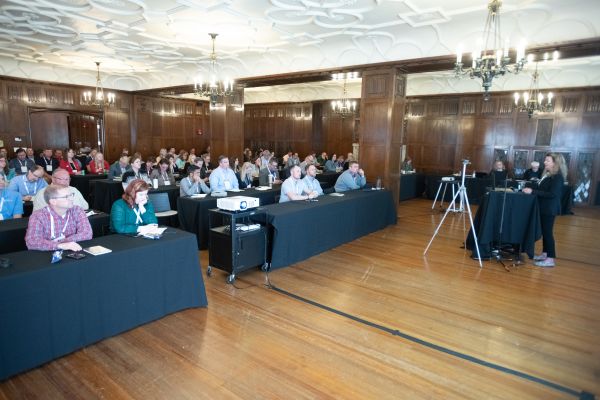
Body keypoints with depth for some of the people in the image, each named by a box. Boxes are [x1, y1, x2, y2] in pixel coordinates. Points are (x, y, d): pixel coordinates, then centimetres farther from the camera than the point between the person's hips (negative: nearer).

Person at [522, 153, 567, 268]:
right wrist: (531, 189, 2)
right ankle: (545, 253, 26)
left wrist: (533, 191, -25)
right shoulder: (547, 174, 10)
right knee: (544, 231, 15)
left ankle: (550, 259, 0)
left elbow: (552, 194, -23)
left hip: (550, 209, -9)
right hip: (544, 207, 9)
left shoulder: (558, 177, -16)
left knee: (547, 232, -6)